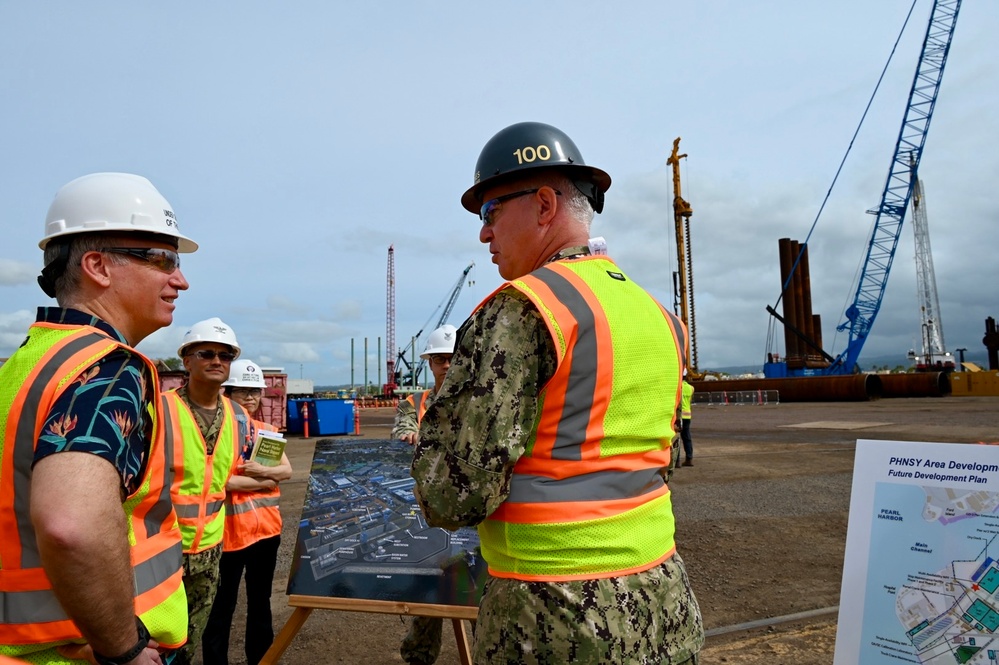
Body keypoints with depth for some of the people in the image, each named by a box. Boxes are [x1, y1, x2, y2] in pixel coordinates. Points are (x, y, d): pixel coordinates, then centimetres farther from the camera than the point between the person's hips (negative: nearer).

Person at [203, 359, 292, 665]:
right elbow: (221, 481, -19)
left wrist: (259, 470, -15)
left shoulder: (267, 430, 10)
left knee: (260, 599, 18)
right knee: (223, 604, 4)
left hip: (266, 526, 6)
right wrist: (267, 480, -11)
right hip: (231, 529, -6)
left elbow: (287, 470, 3)